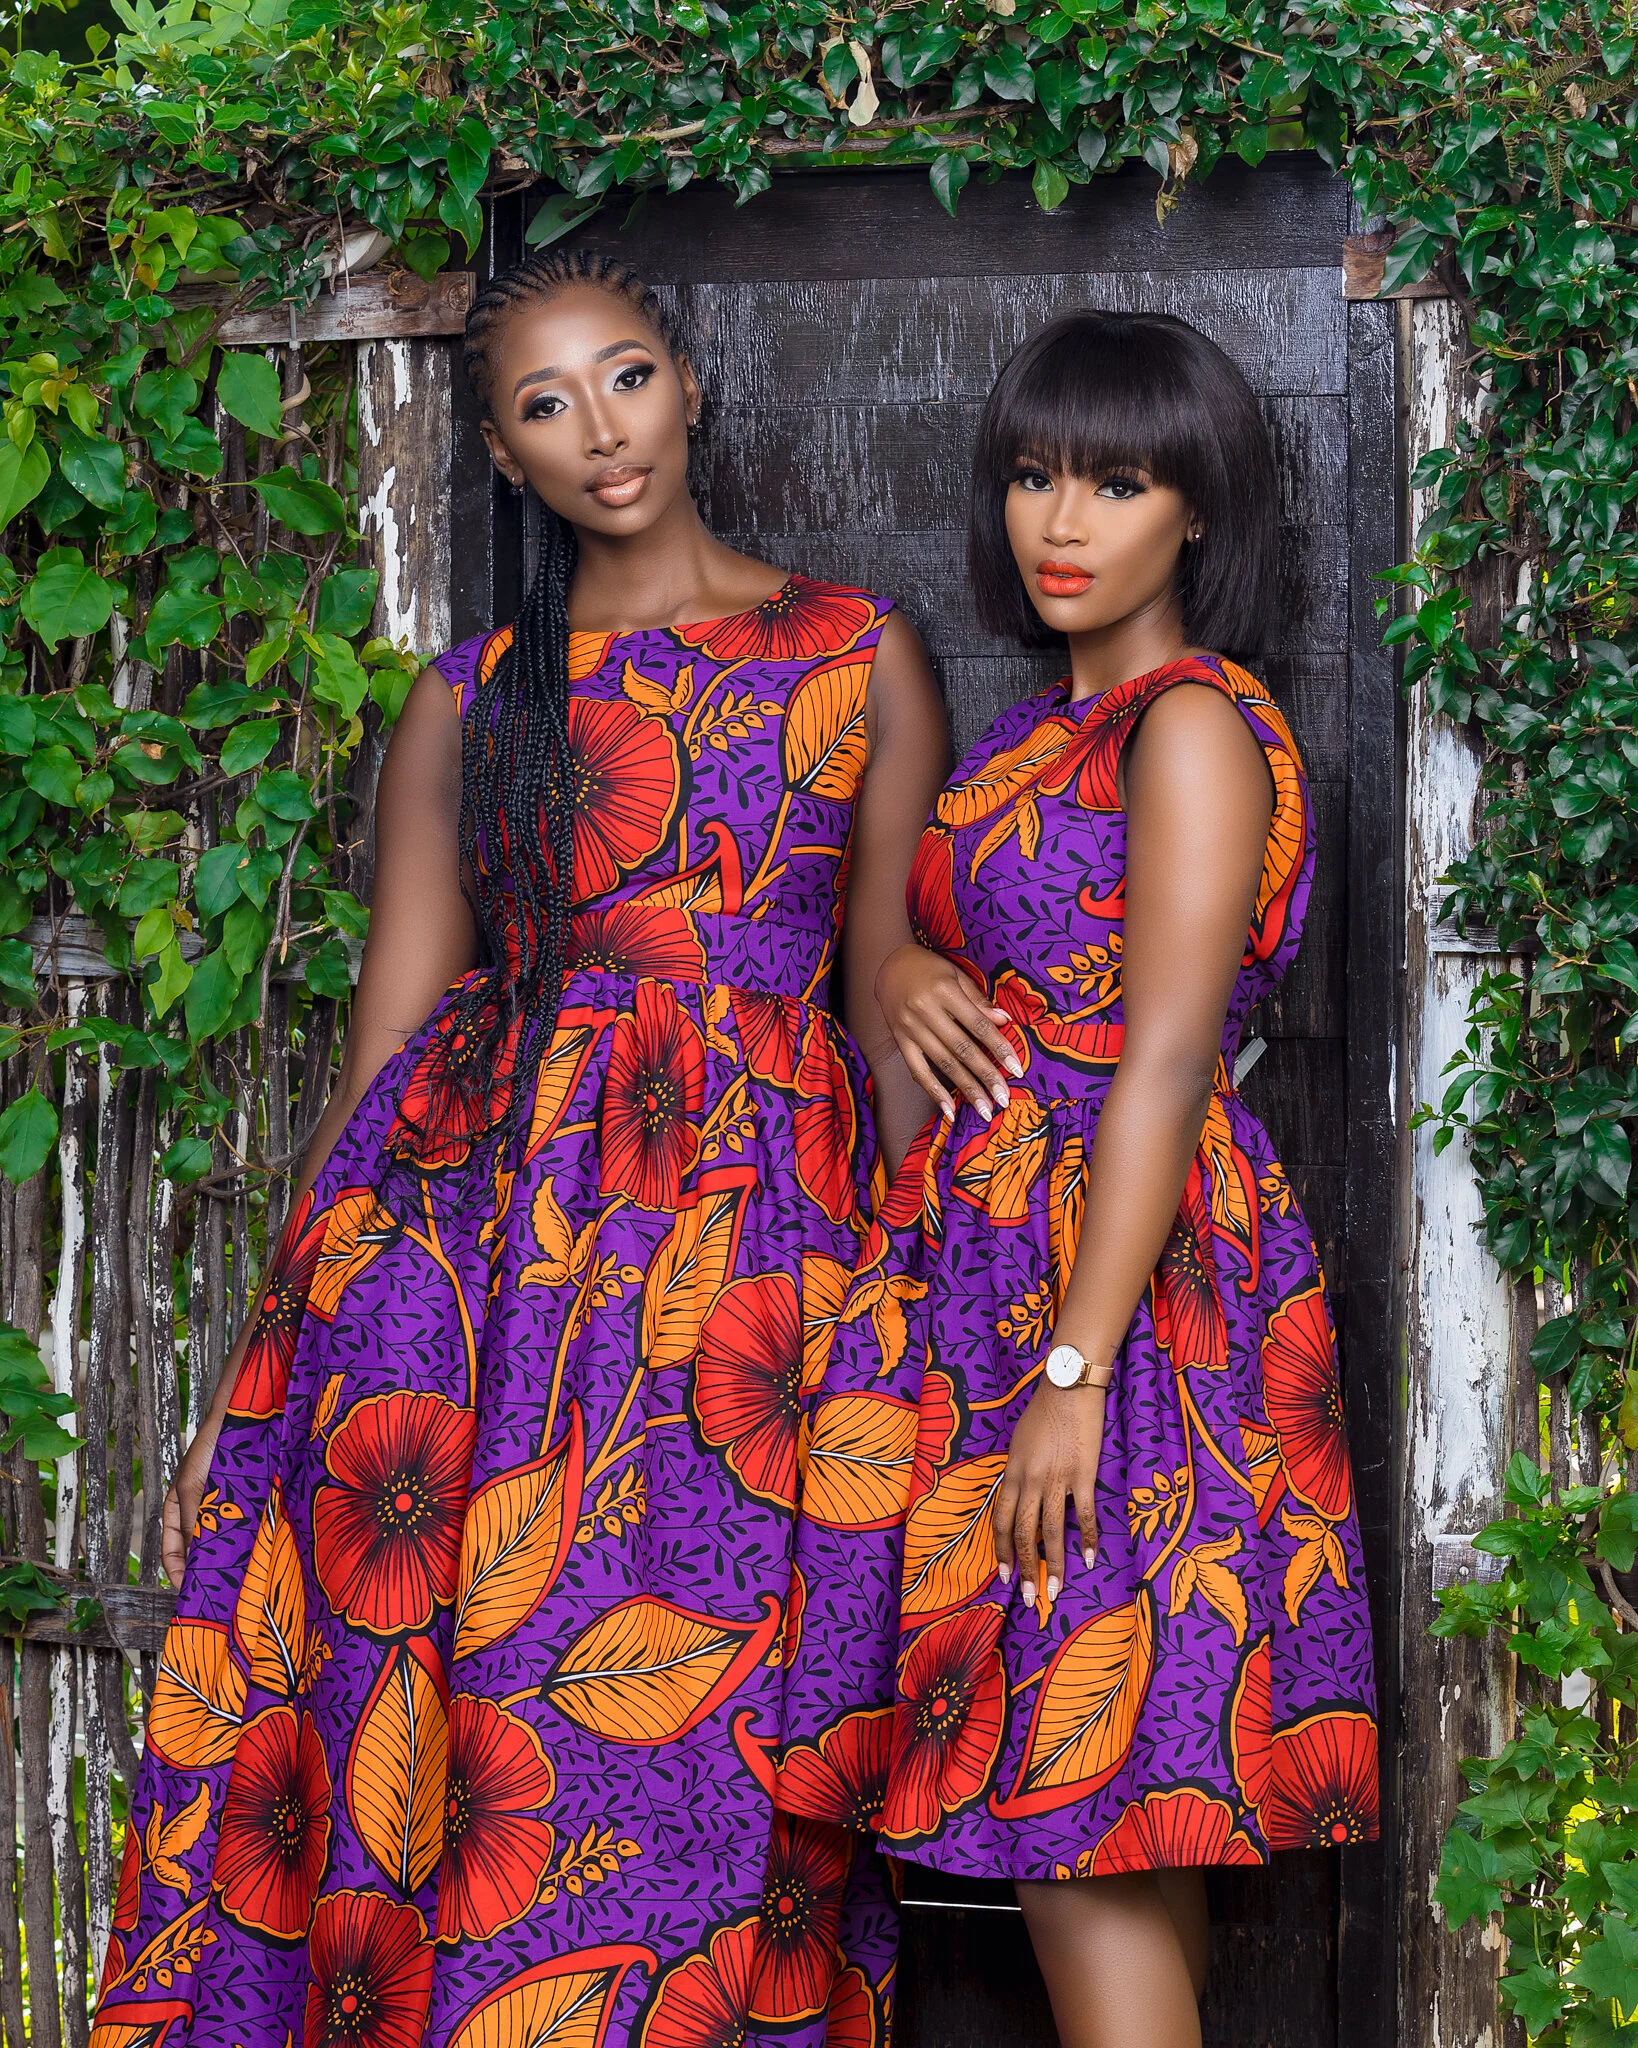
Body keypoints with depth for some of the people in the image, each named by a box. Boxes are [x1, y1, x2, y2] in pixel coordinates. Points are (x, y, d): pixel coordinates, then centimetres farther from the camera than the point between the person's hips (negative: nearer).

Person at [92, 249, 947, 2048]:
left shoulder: (858, 657, 12)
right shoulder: (469, 702, 13)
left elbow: (900, 1011, 9)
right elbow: (385, 1035, 10)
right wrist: (263, 1359, 4)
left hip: (751, 1255, -1)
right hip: (466, 1213, 1)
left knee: (677, 1759, -6)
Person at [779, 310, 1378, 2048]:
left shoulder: (1193, 725, -10)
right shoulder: (1050, 733, 18)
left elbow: (1166, 1066, -17)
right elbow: (927, 942, 24)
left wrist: (1076, 1372, -22)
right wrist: (905, 979, -1)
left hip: (1121, 1262, -8)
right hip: (993, 1243, 9)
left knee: (1079, 1804, -9)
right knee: (1108, 1811, 8)